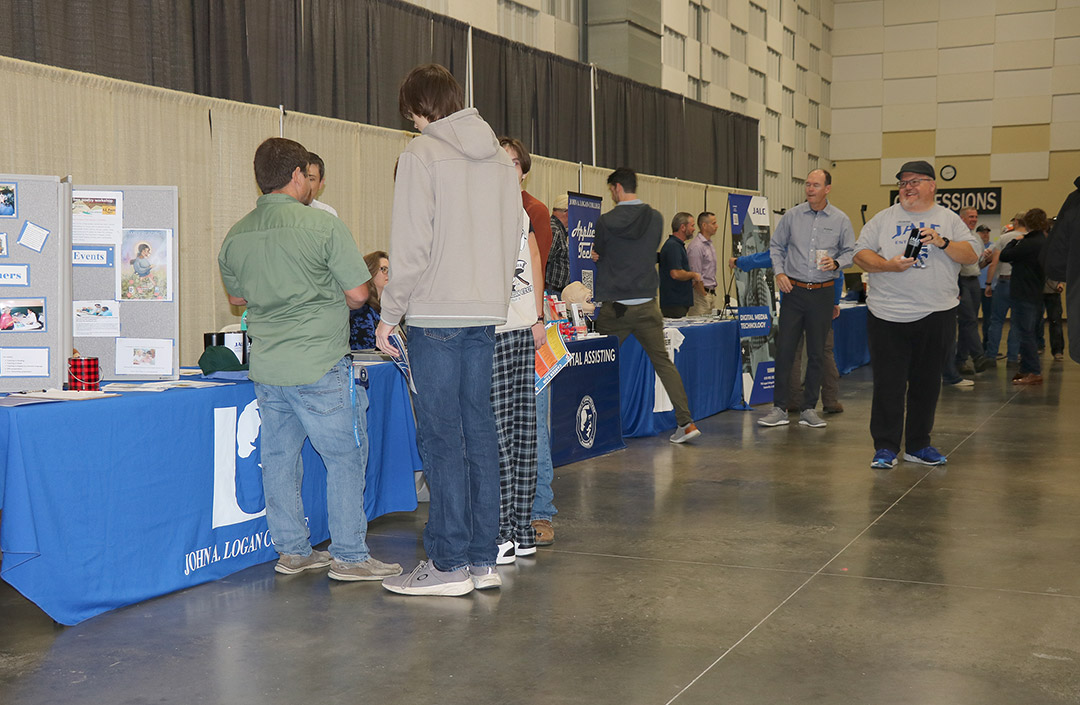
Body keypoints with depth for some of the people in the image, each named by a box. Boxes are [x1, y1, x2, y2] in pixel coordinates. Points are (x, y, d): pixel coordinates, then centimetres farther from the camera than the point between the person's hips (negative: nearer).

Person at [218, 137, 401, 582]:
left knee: (279, 457, 14)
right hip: (319, 366, -6)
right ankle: (349, 556, 8)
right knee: (345, 457, 4)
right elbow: (358, 294, -9)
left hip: (266, 368, 6)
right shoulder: (323, 226, -11)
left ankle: (292, 550, 22)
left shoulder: (235, 236, 7)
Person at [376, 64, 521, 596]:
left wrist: (390, 313, -5)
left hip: (436, 313, -7)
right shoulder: (500, 158, 14)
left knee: (441, 437, -2)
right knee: (479, 430, 10)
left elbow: (412, 245, -12)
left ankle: (449, 563, 2)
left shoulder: (422, 154, -7)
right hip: (486, 313, 7)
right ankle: (483, 560, 15)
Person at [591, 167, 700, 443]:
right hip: (647, 304, 3)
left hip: (615, 307, -3)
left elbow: (596, 255, 7)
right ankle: (686, 422, -3)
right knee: (663, 361, 4)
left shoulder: (606, 221, -7)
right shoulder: (656, 218, 4)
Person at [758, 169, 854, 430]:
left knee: (817, 353, 5)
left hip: (823, 293, 0)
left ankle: (809, 409, 14)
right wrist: (779, 272, -3)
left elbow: (850, 251, 9)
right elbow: (776, 246, 11)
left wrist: (836, 263, -12)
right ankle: (780, 408, 2)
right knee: (785, 349, -4)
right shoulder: (792, 216, 4)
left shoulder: (841, 220, 3)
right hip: (794, 290, 0)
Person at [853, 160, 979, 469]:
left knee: (927, 382, 9)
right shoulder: (883, 219, 9)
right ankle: (885, 447, 7)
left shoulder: (949, 220, 9)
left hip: (936, 315, 1)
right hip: (888, 315, -1)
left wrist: (942, 242, -14)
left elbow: (971, 255, 1)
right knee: (888, 383, -1)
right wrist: (889, 265, -13)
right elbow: (861, 254, 4)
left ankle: (918, 445, 20)